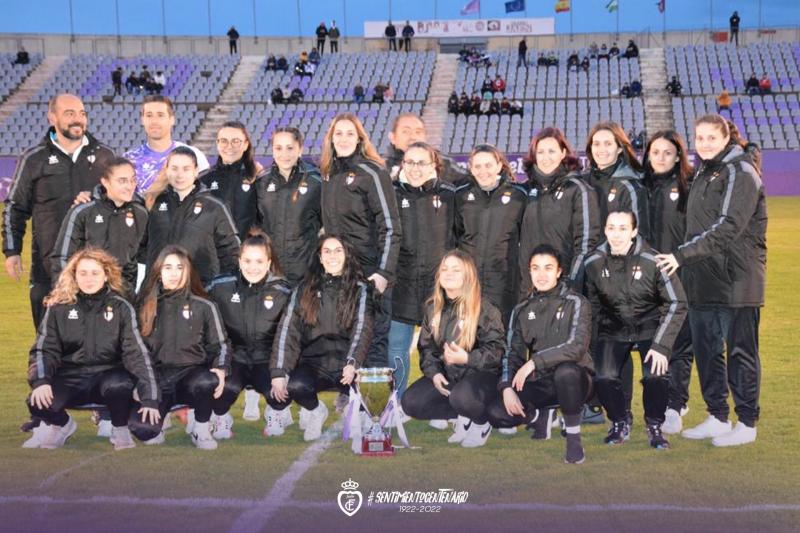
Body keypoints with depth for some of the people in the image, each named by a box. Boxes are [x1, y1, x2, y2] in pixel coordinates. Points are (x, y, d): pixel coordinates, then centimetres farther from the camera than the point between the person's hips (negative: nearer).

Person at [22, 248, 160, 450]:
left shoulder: (121, 308, -1)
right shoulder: (59, 308, 2)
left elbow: (136, 352, -6)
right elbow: (43, 350, -1)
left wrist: (150, 399, -15)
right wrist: (41, 381, -23)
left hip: (108, 375, -1)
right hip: (70, 377, 2)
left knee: (120, 385, -37)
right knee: (39, 402, -28)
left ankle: (120, 429, -3)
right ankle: (61, 425, 11)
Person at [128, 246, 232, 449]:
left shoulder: (203, 306, 5)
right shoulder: (147, 305, 11)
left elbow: (220, 344, 5)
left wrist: (221, 370, -16)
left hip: (191, 372, -1)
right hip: (157, 378, 1)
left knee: (207, 382, -39)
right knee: (140, 426, -29)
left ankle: (200, 427, -7)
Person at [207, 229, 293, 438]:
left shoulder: (283, 292, -2)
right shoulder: (220, 287, -3)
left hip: (267, 361, 1)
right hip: (234, 358, 0)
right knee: (224, 386, -32)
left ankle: (277, 412, 10)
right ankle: (221, 417, 5)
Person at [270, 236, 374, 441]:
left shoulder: (360, 289, 5)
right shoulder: (305, 289, 8)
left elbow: (362, 329, -7)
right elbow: (288, 328, -1)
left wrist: (352, 363, -26)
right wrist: (278, 373, -13)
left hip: (346, 363, -1)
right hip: (313, 361, 1)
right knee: (297, 386, -32)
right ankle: (315, 411, 6)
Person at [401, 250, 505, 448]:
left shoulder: (484, 309, -12)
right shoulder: (433, 308, 6)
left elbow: (496, 350, -14)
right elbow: (426, 346, 9)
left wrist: (467, 358, -31)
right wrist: (434, 372, -10)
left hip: (479, 373, -6)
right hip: (445, 374, 6)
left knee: (461, 397, -38)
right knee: (410, 402, -14)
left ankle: (482, 422, -1)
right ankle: (464, 415, 4)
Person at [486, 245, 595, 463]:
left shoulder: (575, 303, -6)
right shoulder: (522, 310, 8)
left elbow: (577, 347, -20)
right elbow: (512, 353, 6)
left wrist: (534, 362, -25)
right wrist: (507, 387, -12)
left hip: (573, 379, -4)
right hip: (539, 384, 4)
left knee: (565, 371, -40)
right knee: (496, 413, -19)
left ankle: (573, 437, -17)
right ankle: (541, 416, 14)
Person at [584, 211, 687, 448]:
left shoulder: (652, 261, -17)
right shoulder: (593, 263, -8)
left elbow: (676, 304, -11)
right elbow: (593, 306, 5)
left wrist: (661, 345, -17)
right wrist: (593, 345, 1)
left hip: (650, 327, -2)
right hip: (613, 329, 2)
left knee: (656, 376, -26)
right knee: (604, 377, -21)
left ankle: (655, 426, 5)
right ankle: (619, 424, 10)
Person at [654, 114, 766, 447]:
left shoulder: (741, 173, -10)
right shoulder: (703, 174, 16)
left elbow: (728, 227, -20)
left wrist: (683, 255, -24)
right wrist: (685, 260, 11)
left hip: (736, 280, -8)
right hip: (703, 280, 8)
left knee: (740, 351, 0)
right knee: (705, 350, 11)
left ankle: (747, 424, 10)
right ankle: (717, 418, 22)